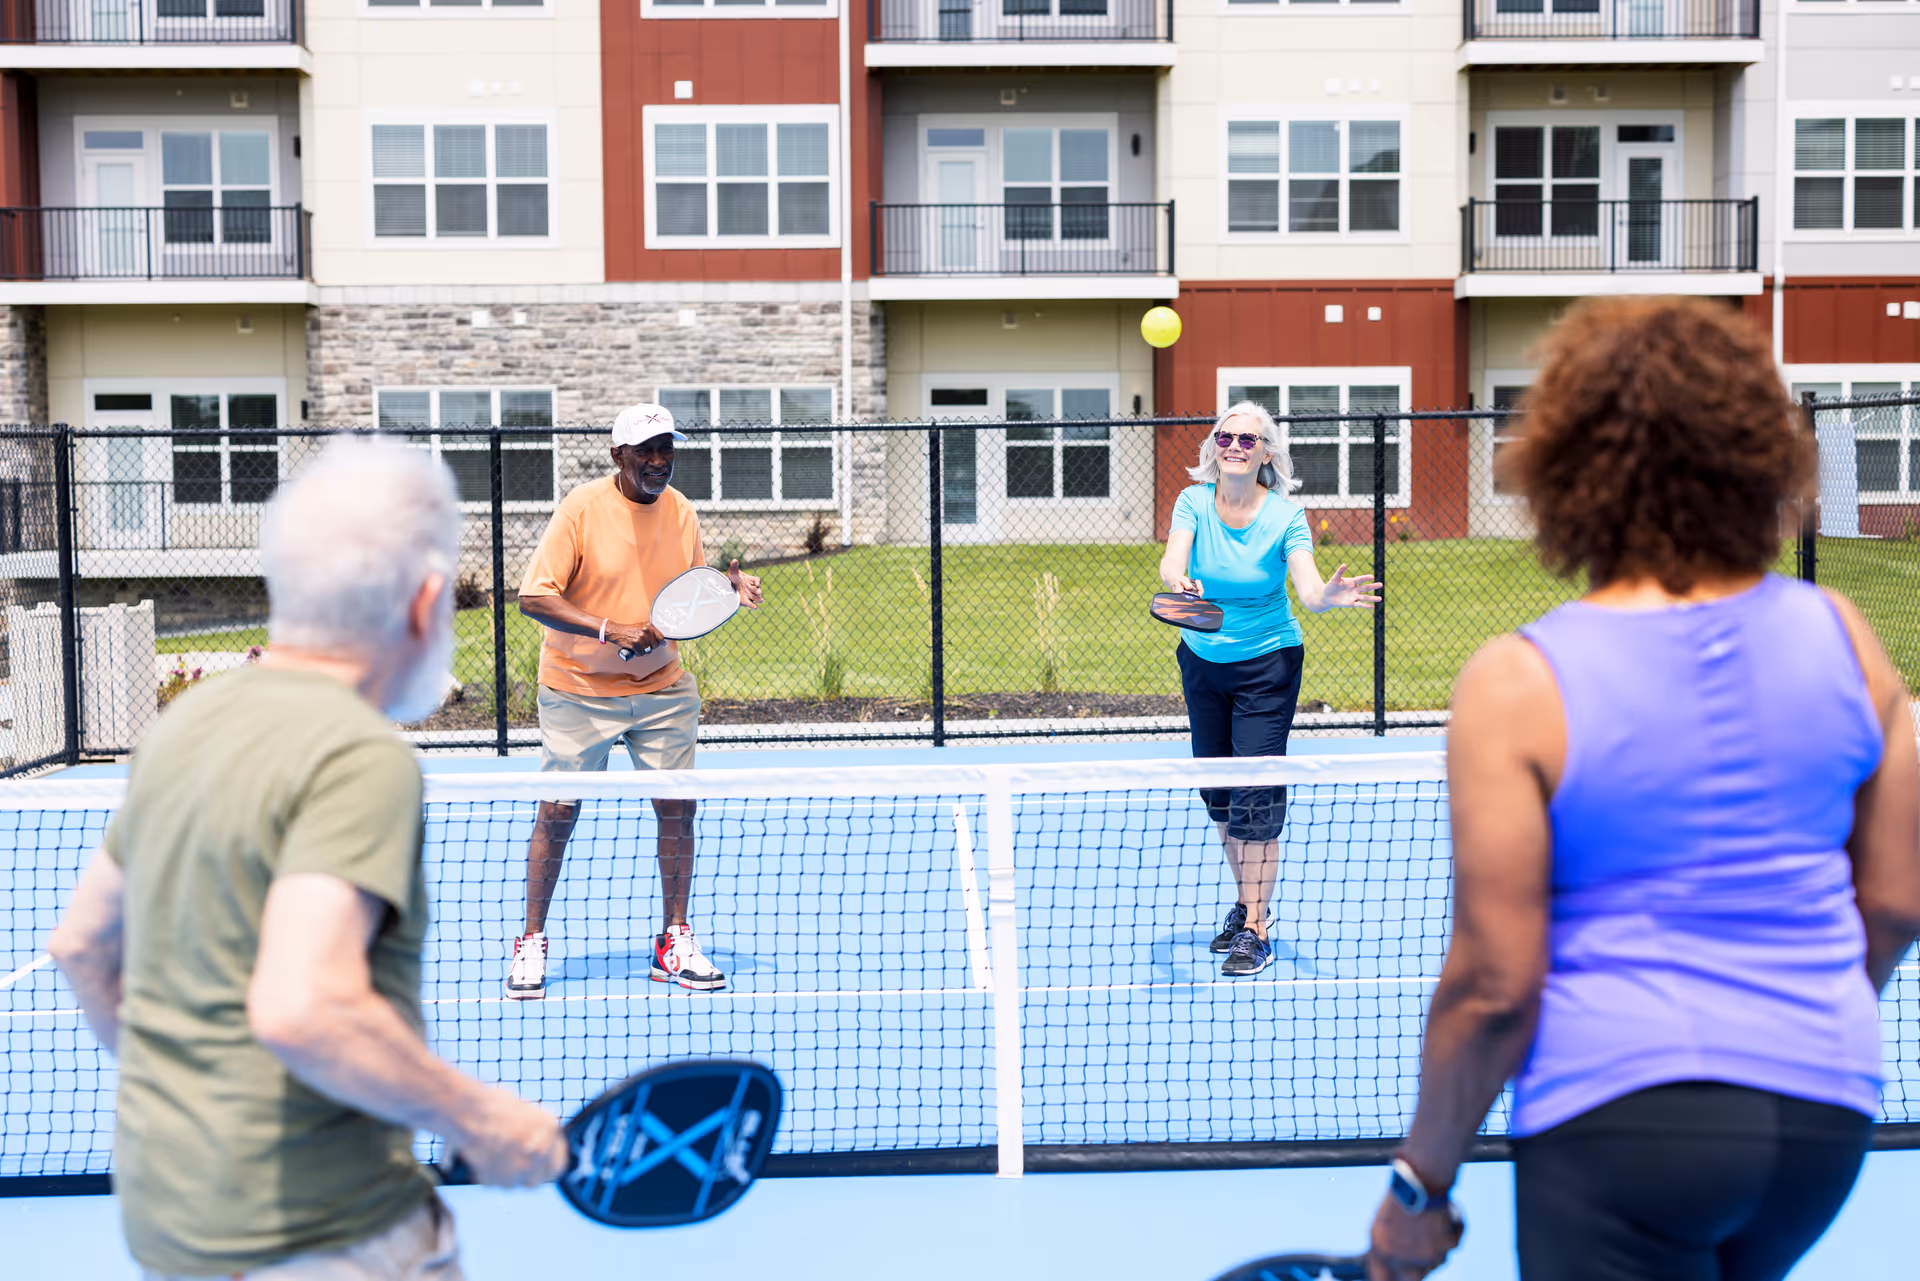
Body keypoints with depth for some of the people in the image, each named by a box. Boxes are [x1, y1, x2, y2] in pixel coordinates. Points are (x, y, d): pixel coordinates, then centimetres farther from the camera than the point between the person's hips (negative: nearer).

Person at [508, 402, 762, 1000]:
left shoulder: (680, 510, 2)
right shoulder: (581, 509, -14)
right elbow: (533, 597, -17)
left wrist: (729, 586, -10)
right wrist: (611, 630, -27)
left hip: (662, 687, 4)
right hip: (578, 689, -4)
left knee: (677, 807, 1)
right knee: (558, 811, 0)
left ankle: (675, 943, 15)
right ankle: (532, 941, 18)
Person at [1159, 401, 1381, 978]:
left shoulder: (1286, 515, -15)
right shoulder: (1194, 500, -9)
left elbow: (1309, 592, -25)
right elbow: (1171, 562, -26)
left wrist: (1331, 595, -48)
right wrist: (1179, 582, -49)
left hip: (1266, 668, -4)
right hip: (1202, 662, 4)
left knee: (1256, 798, -9)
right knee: (1218, 792, 13)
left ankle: (1255, 931, 0)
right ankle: (1247, 904, 32)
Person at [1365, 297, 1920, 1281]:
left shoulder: (1516, 686, -16)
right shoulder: (1841, 636, -2)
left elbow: (1494, 986, -16)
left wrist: (1420, 1183, -3)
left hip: (1620, 1114, -5)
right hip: (1827, 1119, 6)